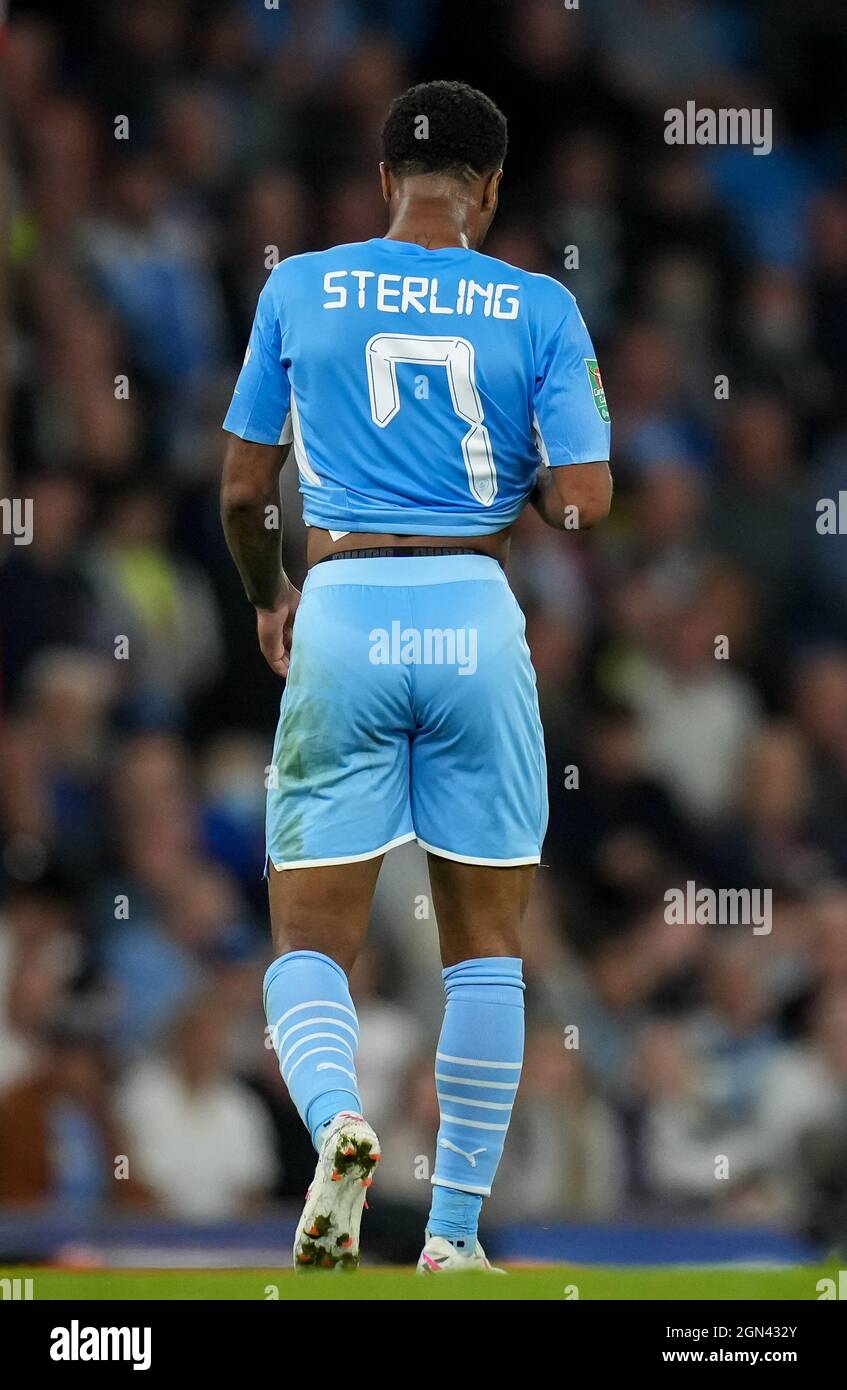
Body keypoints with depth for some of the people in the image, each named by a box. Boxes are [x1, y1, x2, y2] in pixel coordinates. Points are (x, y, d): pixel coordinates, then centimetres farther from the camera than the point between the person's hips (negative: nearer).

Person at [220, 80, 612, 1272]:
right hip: (476, 617, 0)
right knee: (485, 944, 12)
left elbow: (244, 488, 10)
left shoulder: (299, 290, 4)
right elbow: (585, 502, -3)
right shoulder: (539, 310, 1)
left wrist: (269, 601, 28)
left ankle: (336, 1118, -26)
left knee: (311, 944, 5)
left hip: (342, 615, 0)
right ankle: (455, 1233, 11)